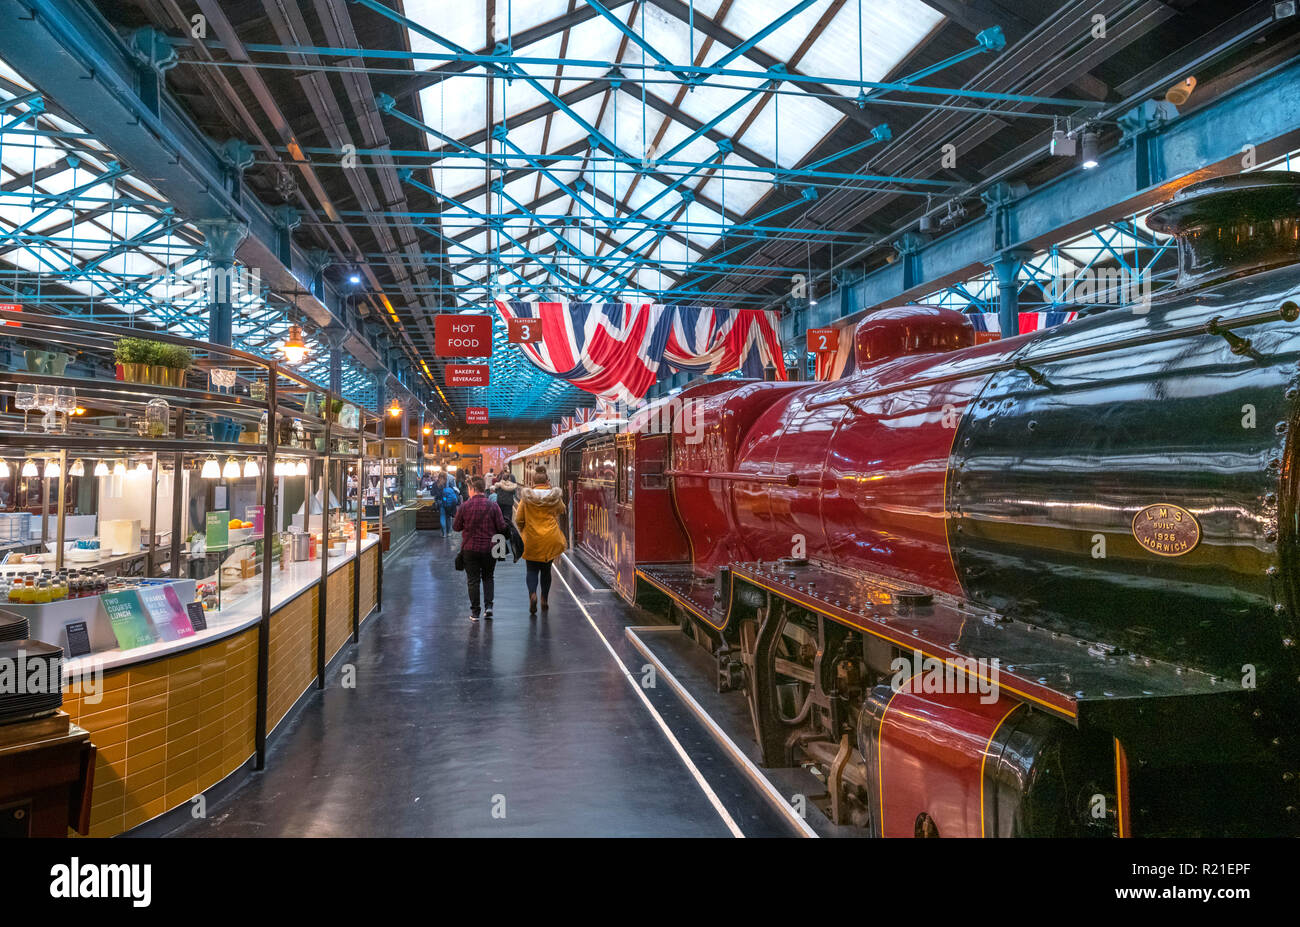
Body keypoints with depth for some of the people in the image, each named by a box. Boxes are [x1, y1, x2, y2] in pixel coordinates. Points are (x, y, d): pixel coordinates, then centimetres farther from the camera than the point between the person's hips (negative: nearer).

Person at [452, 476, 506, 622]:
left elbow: (456, 527, 0)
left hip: (470, 549, -1)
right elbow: (502, 528, -7)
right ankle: (488, 606, 4)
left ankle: (475, 612, 11)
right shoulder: (493, 506, -7)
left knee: (473, 580, 8)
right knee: (488, 578, 18)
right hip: (489, 548, 1)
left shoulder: (464, 507, -8)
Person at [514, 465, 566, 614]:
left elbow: (518, 519, -3)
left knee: (532, 570, 10)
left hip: (532, 540, -1)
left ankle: (532, 594, -15)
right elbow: (562, 511, 16)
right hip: (551, 540, 1)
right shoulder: (555, 497, -4)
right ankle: (545, 600, 19)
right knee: (546, 569, 16)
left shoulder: (526, 497, -8)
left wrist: (523, 530, 17)